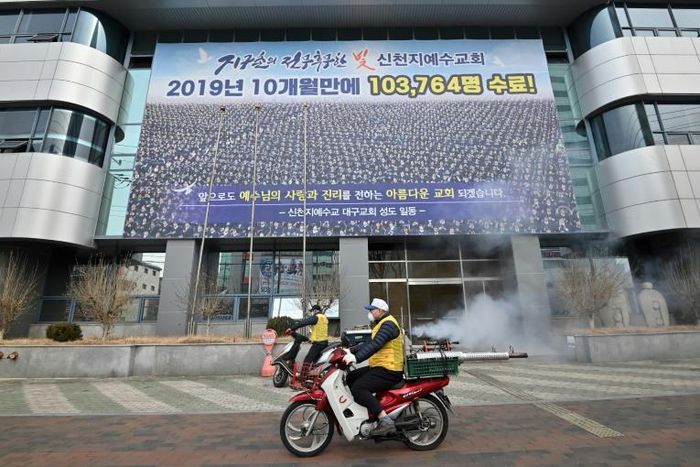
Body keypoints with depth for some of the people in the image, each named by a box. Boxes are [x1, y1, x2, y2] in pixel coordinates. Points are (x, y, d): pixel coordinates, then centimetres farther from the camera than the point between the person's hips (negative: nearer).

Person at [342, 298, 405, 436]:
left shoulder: (388, 324, -14)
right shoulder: (381, 324, 19)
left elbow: (375, 345, -29)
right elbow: (369, 343, 22)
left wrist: (356, 358, -37)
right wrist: (351, 351, 14)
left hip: (389, 370, -11)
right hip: (380, 367, 11)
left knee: (358, 388, -23)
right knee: (350, 378, 11)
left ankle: (386, 421, -23)